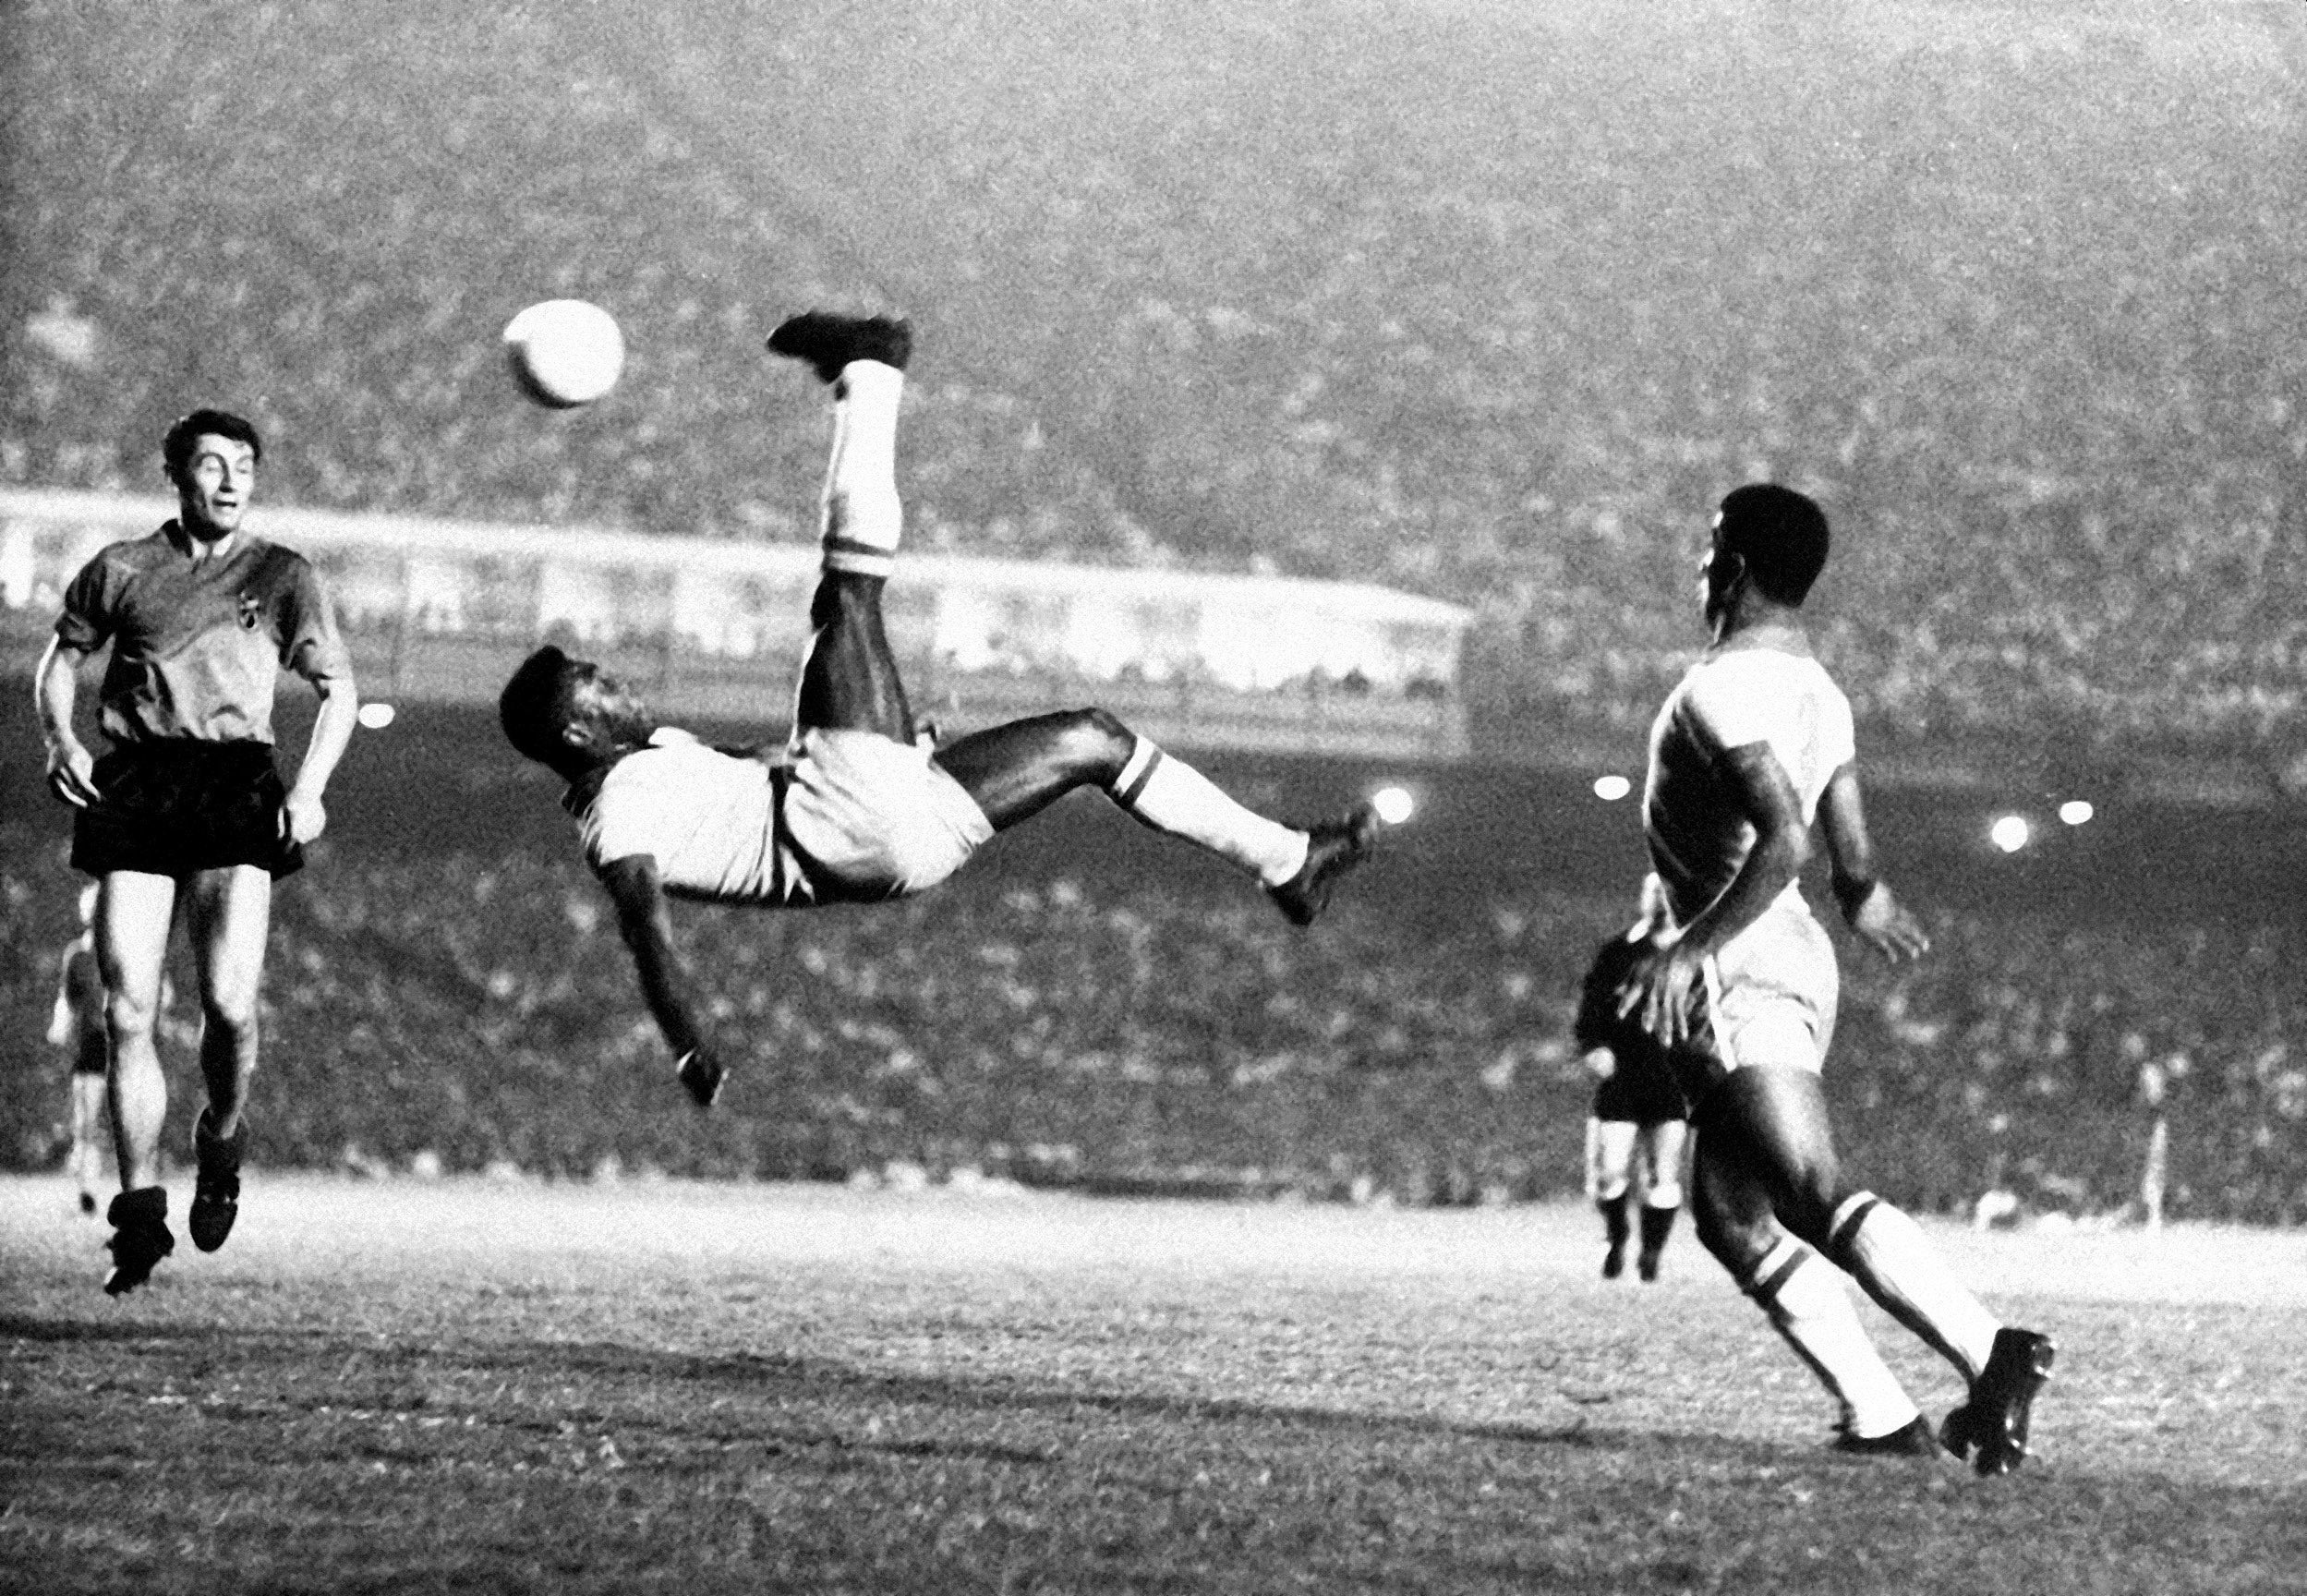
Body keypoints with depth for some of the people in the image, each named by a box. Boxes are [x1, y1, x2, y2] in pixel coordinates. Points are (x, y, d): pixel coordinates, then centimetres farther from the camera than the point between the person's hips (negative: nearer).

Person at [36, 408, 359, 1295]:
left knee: (229, 1003, -15)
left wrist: (310, 789, -5)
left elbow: (337, 690, 10)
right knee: (128, 1013, -6)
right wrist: (61, 738, 2)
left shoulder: (281, 576, 10)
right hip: (133, 786, 1)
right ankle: (140, 1211, 0)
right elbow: (61, 659, 23)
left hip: (236, 789, -1)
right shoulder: (120, 570, 13)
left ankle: (220, 1147, 15)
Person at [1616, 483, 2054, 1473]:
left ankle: (1989, 1353, -34)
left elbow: (1781, 844, -24)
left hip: (1739, 971, -10)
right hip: (1793, 959, 10)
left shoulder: (1720, 690, -12)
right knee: (1729, 1216, 10)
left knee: (1814, 1197, -20)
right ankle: (1880, 1419, 2)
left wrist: (1691, 945, -26)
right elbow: (1853, 865, 18)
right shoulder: (1820, 694, 15)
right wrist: (1867, 906, 41)